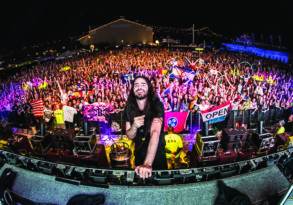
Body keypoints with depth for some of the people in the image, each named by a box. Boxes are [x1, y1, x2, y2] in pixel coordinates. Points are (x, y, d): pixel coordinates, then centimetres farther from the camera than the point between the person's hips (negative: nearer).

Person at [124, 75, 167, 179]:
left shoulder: (156, 106, -23)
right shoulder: (129, 109, -10)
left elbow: (155, 133, -37)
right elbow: (130, 136, -4)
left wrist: (147, 164, -50)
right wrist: (134, 126, -29)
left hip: (157, 155, -3)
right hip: (139, 155, 4)